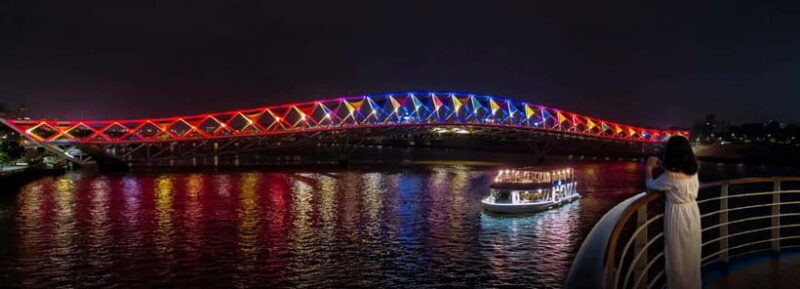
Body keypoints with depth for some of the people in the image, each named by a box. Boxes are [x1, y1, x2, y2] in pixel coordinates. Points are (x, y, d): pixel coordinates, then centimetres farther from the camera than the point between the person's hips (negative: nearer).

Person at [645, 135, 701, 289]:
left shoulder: (670, 177, -26)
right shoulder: (693, 171, -6)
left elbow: (651, 185, -8)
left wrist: (649, 168, 4)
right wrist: (662, 165, 13)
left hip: (677, 216, -7)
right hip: (692, 213, 7)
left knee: (677, 258, 11)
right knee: (692, 256, 21)